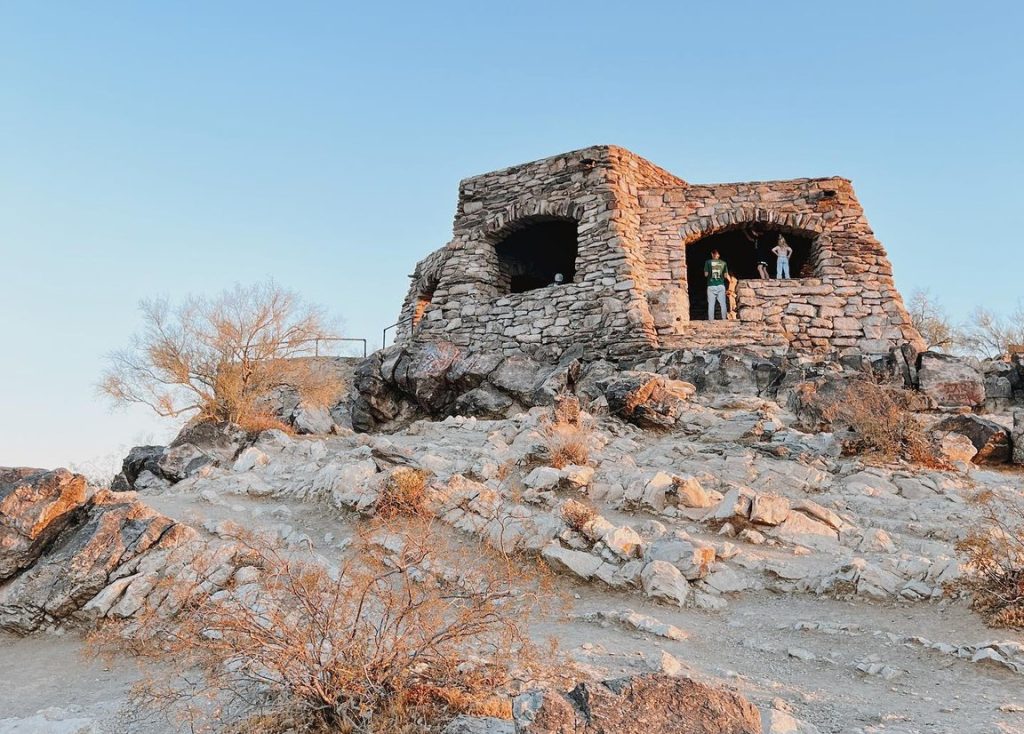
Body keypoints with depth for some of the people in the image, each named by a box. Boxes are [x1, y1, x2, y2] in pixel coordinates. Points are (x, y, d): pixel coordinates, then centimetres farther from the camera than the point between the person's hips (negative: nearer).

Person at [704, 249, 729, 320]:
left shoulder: (708, 262, 1)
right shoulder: (723, 263, 4)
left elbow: (706, 274, 1)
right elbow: (725, 275, 6)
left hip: (711, 285, -1)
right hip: (721, 285, 1)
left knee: (711, 304, 0)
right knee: (723, 304, 5)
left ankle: (711, 320, -3)